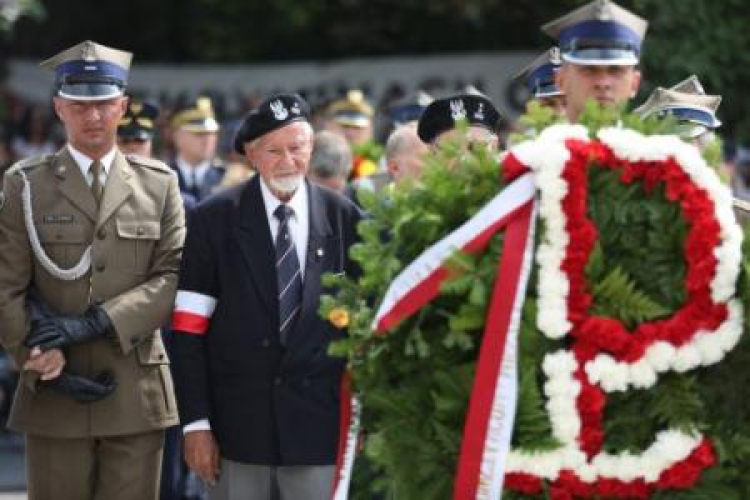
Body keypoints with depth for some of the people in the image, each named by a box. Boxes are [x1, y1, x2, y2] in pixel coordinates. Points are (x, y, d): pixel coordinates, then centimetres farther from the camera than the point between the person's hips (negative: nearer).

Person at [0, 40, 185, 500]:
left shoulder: (159, 184, 9)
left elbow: (175, 277, 0)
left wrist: (94, 323, -12)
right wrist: (46, 362, -11)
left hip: (137, 393, 1)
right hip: (55, 394, -1)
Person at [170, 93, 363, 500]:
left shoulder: (344, 218, 2)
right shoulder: (214, 220, -1)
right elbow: (189, 333, -2)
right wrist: (195, 422, -7)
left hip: (318, 420, 1)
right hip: (238, 418, 0)